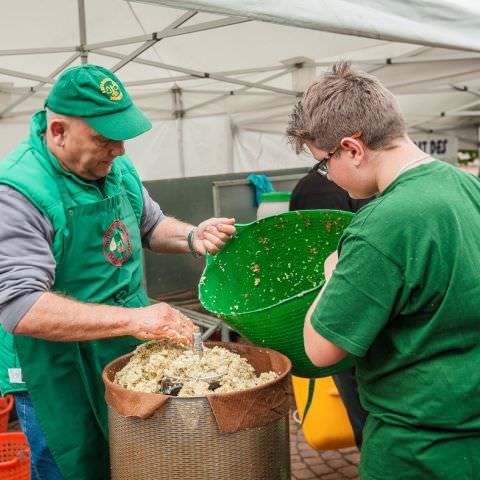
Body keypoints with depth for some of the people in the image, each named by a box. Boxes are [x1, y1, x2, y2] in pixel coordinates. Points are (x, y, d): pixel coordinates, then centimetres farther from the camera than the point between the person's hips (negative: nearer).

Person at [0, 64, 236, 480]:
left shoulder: (115, 166, -1)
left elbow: (150, 225, 16)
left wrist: (193, 238, -6)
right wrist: (133, 319, -34)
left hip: (130, 352, 7)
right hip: (58, 373, -6)